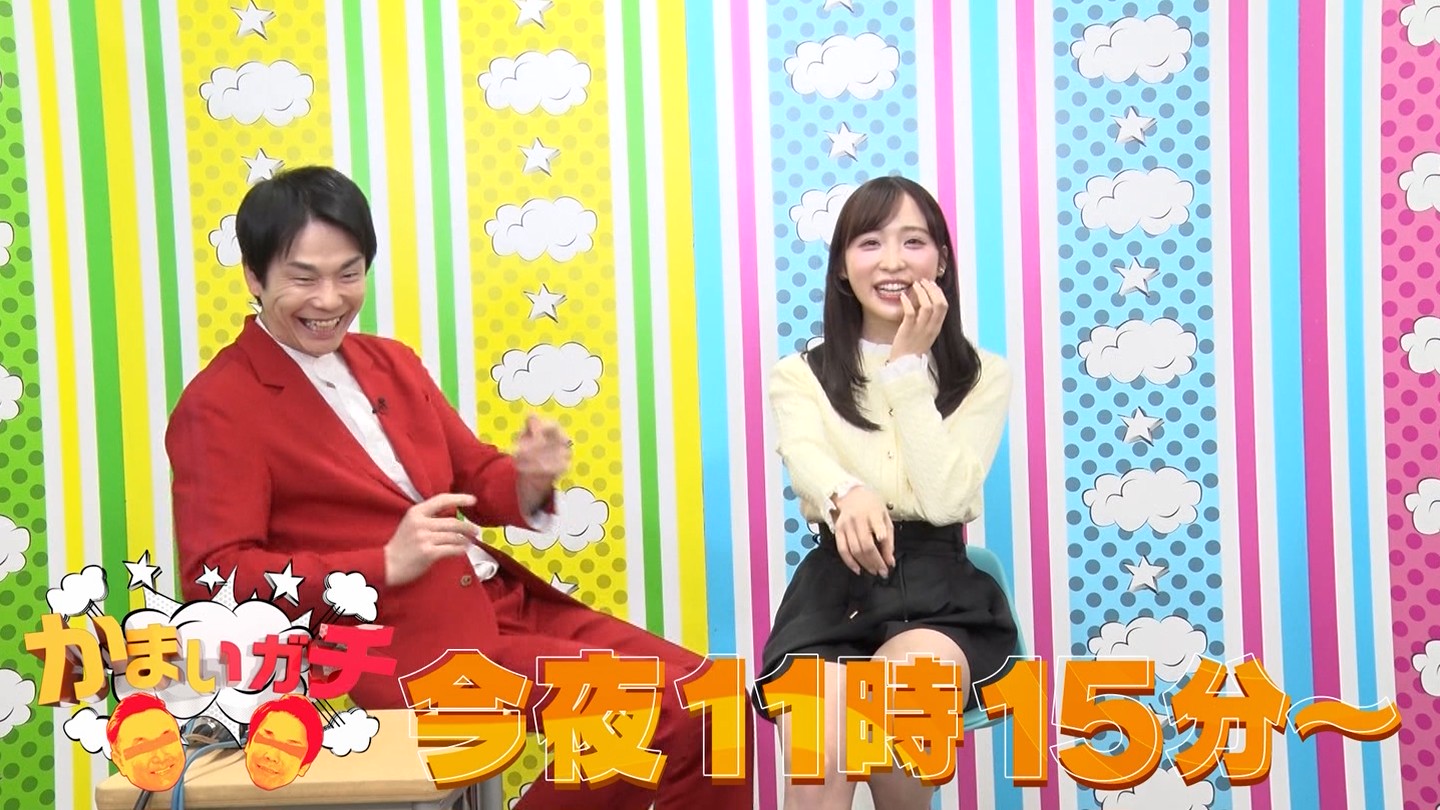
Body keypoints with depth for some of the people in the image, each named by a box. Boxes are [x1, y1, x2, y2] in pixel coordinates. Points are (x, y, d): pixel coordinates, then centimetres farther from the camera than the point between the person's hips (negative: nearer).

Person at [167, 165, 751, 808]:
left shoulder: (391, 361, 17)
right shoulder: (216, 408, -4)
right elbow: (216, 580, -12)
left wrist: (529, 480, -7)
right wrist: (387, 564, -22)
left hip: (508, 602, 7)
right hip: (396, 643, -7)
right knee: (647, 715, -21)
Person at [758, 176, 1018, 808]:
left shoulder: (983, 376, 9)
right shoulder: (799, 375, 10)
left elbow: (945, 499, -7)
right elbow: (807, 460, -14)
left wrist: (908, 367, -5)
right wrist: (847, 496, -39)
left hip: (939, 589, 0)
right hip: (835, 584, 0)